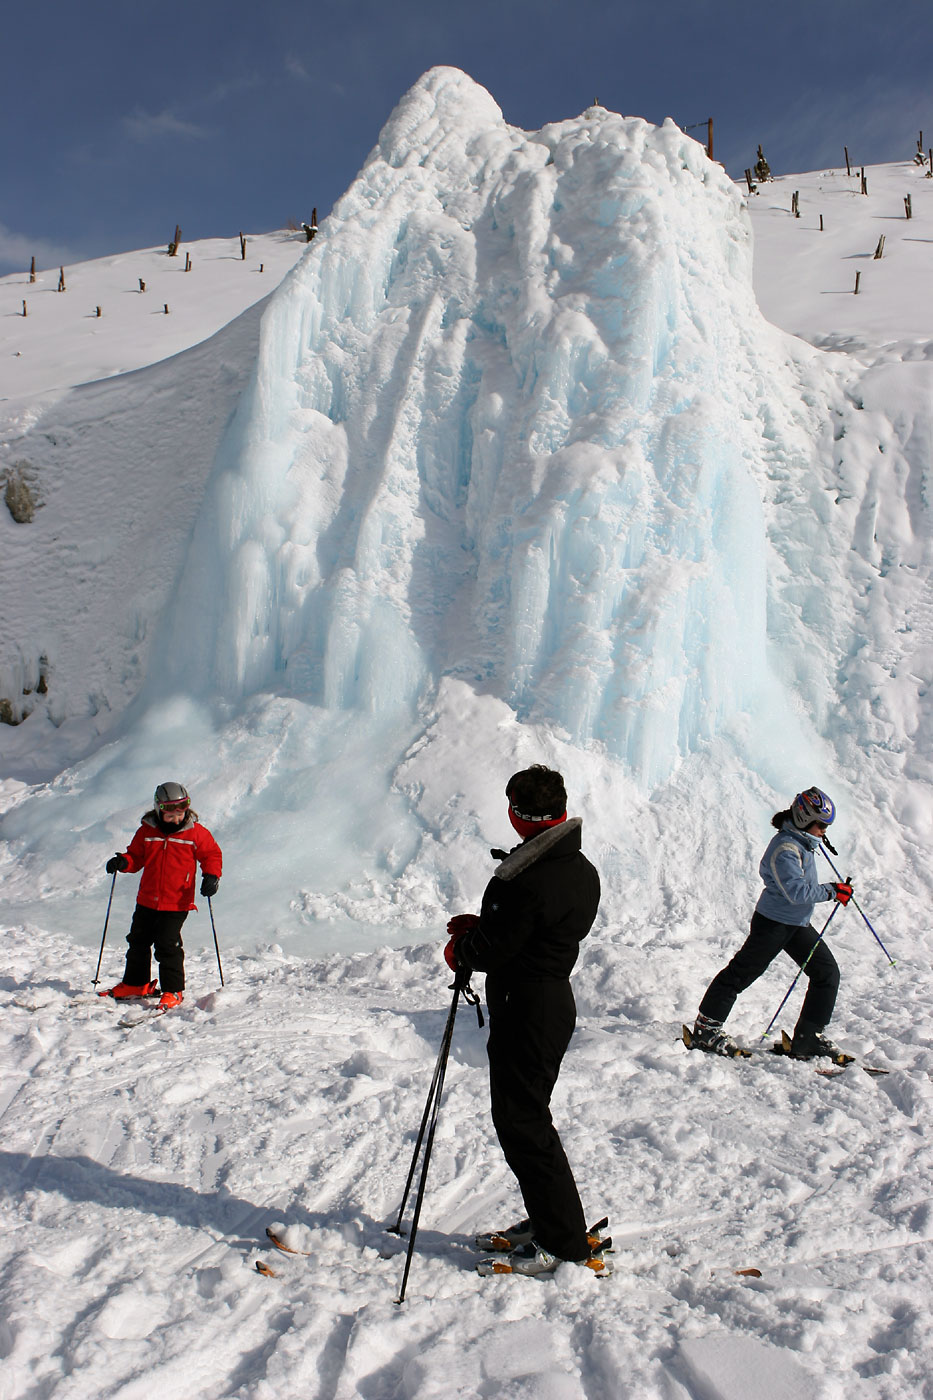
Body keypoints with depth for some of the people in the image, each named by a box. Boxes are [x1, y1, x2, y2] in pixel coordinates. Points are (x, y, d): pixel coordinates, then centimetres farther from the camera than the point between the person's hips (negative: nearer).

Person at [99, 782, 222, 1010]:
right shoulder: (147, 831, 0)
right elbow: (136, 856, 10)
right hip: (147, 900, 5)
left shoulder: (196, 833, -6)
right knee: (138, 941, 16)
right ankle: (134, 984, 34)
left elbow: (212, 854, 2)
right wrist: (123, 862, -11)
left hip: (177, 903, -4)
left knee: (167, 945, -9)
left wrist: (211, 876, -14)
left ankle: (173, 991, 6)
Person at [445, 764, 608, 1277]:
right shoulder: (582, 870, 4)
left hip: (524, 1013, -10)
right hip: (555, 1000, 10)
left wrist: (460, 951, 1)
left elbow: (495, 948, -20)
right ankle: (547, 1222, 32)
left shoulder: (531, 881, -26)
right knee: (529, 1116, 21)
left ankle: (565, 1244, 10)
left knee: (521, 1124, 2)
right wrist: (479, 925, 7)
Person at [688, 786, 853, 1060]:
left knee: (828, 973, 5)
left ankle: (809, 1039, 11)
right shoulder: (785, 849, -24)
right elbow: (797, 891, -31)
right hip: (773, 923, -10)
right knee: (741, 973, -1)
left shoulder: (800, 841, 7)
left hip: (798, 924, 10)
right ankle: (706, 1030, 9)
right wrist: (832, 891, -23)